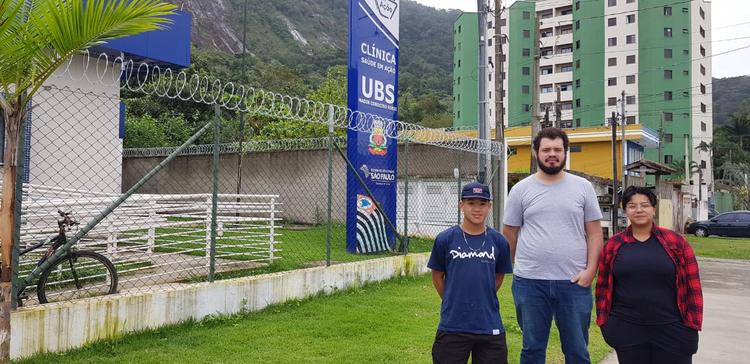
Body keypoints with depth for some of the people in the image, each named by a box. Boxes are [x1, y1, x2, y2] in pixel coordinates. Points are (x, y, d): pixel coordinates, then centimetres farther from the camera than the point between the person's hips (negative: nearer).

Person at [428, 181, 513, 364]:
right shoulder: (445, 239, -4)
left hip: (490, 326, 2)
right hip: (452, 326, -1)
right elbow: (437, 276, 6)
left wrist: (483, 300, 11)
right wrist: (452, 302, 8)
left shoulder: (499, 241, 0)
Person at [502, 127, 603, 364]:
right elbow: (509, 234, 6)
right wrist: (514, 268, 6)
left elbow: (594, 232, 4)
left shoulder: (583, 187, 4)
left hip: (574, 282, 0)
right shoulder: (521, 189, 2)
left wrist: (590, 269, -6)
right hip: (530, 282, 0)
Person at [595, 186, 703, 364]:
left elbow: (692, 285, 2)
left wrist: (692, 325, -1)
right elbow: (603, 286, 9)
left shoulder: (676, 242, 1)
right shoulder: (613, 245, 4)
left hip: (672, 330, -1)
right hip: (626, 332, 1)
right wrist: (604, 322, 5)